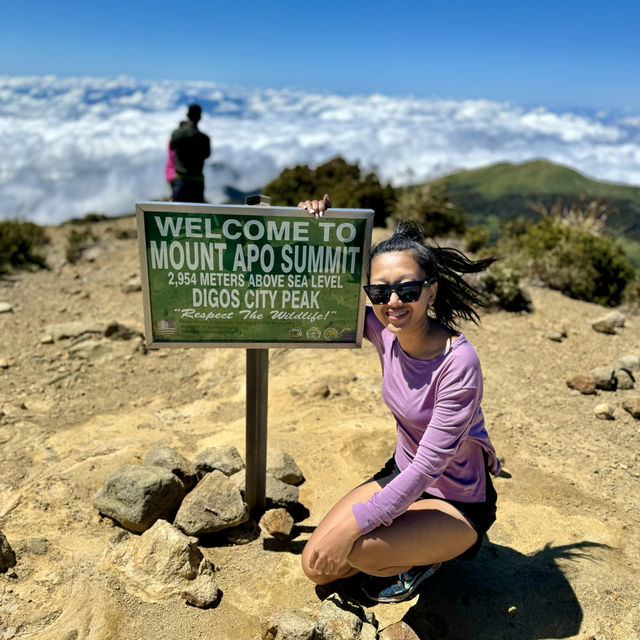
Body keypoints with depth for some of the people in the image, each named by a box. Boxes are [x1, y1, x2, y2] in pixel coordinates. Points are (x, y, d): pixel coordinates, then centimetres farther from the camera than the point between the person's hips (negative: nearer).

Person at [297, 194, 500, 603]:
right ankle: (403, 545, 21)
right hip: (403, 475, 6)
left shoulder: (458, 363, -30)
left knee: (356, 549, -27)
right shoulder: (384, 331, -13)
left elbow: (430, 465, -29)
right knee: (316, 566, -2)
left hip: (458, 502, -5)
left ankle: (430, 554, 6)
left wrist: (352, 526, -29)